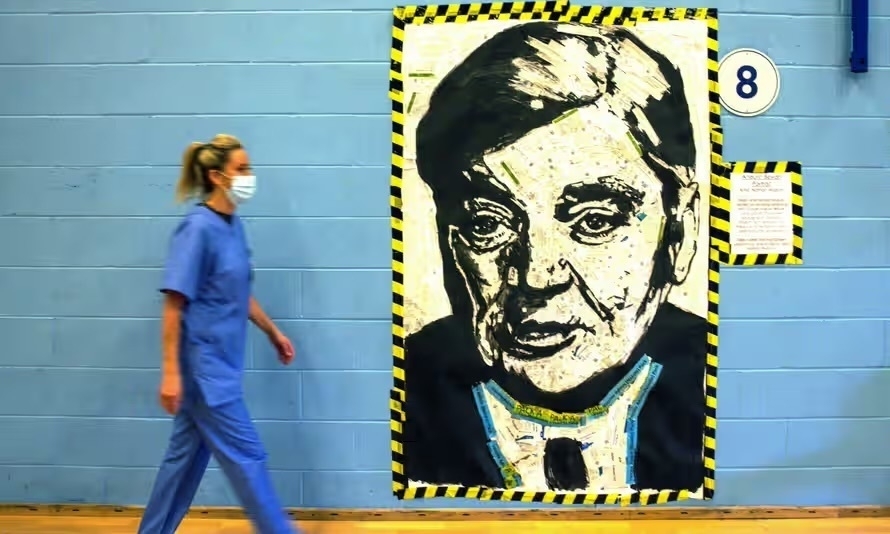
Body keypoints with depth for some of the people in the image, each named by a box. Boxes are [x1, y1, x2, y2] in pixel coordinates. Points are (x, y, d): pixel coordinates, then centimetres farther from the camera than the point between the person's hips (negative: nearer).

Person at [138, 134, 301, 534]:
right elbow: (174, 302, -18)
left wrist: (273, 333, 23)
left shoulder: (233, 225, 7)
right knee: (246, 455, 1)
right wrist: (170, 372, -19)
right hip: (203, 363, -8)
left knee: (189, 454, 17)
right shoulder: (198, 228, -17)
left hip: (219, 362, 8)